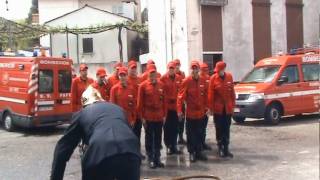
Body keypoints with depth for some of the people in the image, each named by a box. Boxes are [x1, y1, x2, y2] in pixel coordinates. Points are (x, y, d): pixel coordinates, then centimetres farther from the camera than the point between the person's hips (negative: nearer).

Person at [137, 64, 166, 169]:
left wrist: (164, 115, 6)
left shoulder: (161, 85, 4)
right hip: (148, 117, -3)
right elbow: (140, 103, -5)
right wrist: (142, 117, -7)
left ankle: (157, 158, 21)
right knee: (149, 139, 6)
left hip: (159, 117, 3)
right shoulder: (143, 85, -6)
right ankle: (151, 159, 15)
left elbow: (164, 101, 8)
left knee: (158, 139, 10)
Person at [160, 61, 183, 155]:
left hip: (176, 106, 3)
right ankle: (168, 146, 16)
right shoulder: (163, 78, -6)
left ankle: (174, 146, 20)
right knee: (167, 127, 4)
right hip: (166, 106, -3)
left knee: (175, 127, 9)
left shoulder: (179, 78, 4)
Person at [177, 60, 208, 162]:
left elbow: (205, 96, 10)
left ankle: (199, 152, 24)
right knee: (191, 134, 5)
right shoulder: (186, 81, -10)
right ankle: (191, 153, 16)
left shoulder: (203, 81, 2)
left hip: (201, 112, 4)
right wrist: (179, 110, -18)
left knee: (199, 133, 12)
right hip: (190, 112, -4)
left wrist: (206, 108, 9)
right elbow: (181, 96, -12)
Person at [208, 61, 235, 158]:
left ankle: (226, 148, 17)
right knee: (219, 129, 6)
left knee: (227, 129, 9)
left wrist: (233, 104, 5)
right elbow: (210, 94, -8)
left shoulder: (229, 76, 1)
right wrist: (211, 107, -9)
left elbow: (232, 91, 6)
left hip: (228, 108, 3)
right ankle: (220, 148, 16)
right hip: (218, 108, -3)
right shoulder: (213, 78, -8)